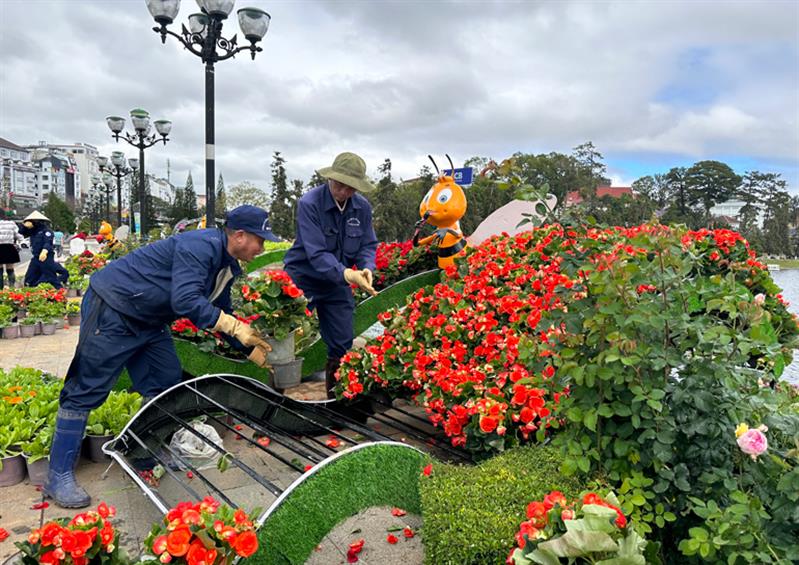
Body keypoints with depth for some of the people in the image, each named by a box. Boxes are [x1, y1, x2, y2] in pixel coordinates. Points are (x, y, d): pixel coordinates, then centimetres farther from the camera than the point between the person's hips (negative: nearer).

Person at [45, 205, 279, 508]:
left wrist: (256, 352, 14)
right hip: (112, 310, -10)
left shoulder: (227, 265, 6)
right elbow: (185, 301, -35)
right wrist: (235, 326, -29)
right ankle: (59, 476, 6)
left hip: (148, 321, 10)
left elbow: (222, 313, 16)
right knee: (86, 391, -3)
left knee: (166, 384, 8)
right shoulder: (201, 246, -25)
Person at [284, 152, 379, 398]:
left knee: (342, 344, 9)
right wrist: (346, 274, -40)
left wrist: (367, 269, -24)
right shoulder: (309, 204, -21)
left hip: (337, 283, 5)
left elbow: (368, 246, -1)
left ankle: (336, 396, 28)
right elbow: (316, 253, -28)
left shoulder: (362, 208, -5)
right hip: (302, 279, -4)